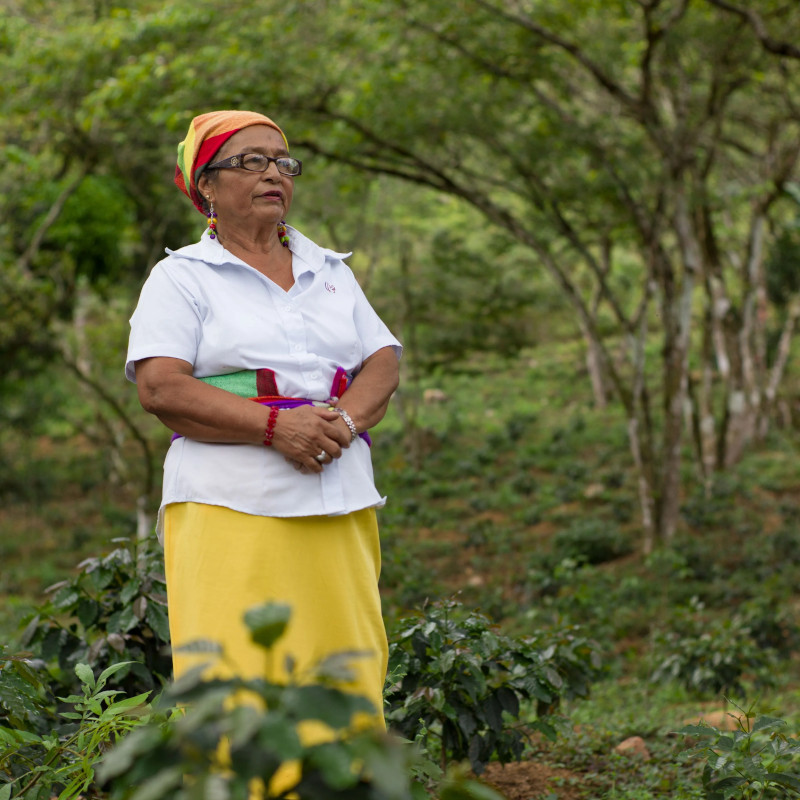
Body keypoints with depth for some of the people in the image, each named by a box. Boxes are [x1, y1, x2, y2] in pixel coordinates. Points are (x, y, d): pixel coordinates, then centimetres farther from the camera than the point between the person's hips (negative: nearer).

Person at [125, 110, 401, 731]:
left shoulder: (330, 271, 21)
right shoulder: (181, 277, 5)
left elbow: (385, 361, 12)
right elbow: (160, 388, -8)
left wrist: (345, 421, -11)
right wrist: (277, 426, -18)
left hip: (340, 509, 5)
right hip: (232, 510, -4)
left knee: (350, 674, 1)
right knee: (233, 681, -10)